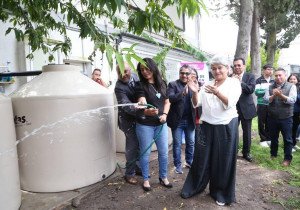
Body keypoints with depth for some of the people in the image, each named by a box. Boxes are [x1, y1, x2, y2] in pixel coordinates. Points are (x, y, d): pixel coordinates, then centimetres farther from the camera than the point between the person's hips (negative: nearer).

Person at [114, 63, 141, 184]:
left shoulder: (135, 77, 0)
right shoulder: (119, 87, -21)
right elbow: (126, 106, -31)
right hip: (129, 120, -6)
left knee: (139, 144, 15)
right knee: (132, 146, -1)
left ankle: (137, 167, 34)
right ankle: (129, 173, 16)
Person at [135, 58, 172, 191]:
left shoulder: (162, 84, 3)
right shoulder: (141, 86, -10)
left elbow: (167, 102, 12)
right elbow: (142, 104, -25)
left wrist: (164, 114, -6)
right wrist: (147, 111, -48)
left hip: (161, 124, 4)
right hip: (145, 125, -4)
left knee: (164, 152, 12)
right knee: (145, 153, 8)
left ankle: (163, 177, 32)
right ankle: (146, 179, 27)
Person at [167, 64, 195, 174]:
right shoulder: (173, 84, -4)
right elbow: (170, 98, -21)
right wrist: (183, 92, -35)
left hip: (190, 120, 4)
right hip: (177, 120, -3)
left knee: (191, 143, 16)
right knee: (177, 144, 8)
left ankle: (189, 162, 35)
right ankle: (178, 165, 23)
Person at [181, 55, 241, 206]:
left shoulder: (234, 83, -1)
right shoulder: (207, 84, 10)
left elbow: (230, 103, -16)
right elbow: (196, 103, 3)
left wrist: (217, 93, -32)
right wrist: (195, 92, -17)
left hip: (226, 127, -3)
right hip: (207, 126, 3)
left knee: (224, 161, 8)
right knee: (202, 158, 9)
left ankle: (221, 193, 26)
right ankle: (194, 187, 27)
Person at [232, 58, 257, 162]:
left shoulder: (250, 76, -2)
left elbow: (251, 89, -16)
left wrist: (240, 82, -22)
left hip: (246, 108, 0)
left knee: (247, 132, 11)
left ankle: (246, 152, 28)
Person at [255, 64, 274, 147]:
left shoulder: (273, 81, 11)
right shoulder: (259, 80, -3)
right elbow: (257, 92, -13)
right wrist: (267, 91, -16)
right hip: (262, 105, -4)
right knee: (261, 123, 2)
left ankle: (268, 138, 23)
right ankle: (263, 140, 11)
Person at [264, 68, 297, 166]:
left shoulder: (291, 86, -3)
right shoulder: (270, 87, 4)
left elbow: (292, 100, -14)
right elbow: (266, 99, -6)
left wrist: (281, 95, -29)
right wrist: (273, 95, -26)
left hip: (286, 118, -2)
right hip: (272, 117, 3)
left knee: (287, 139, 6)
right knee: (273, 138, 16)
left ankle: (287, 158, 20)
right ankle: (273, 154, 33)